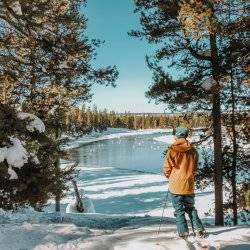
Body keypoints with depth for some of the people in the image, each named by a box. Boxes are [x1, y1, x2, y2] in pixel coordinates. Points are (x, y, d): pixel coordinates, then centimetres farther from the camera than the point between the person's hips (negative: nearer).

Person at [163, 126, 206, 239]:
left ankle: (183, 232, 12)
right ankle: (199, 229, 16)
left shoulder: (172, 150, -12)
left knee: (179, 210, 8)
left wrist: (169, 176, 13)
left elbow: (167, 167, -7)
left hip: (176, 184, -3)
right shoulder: (193, 150, -1)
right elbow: (195, 168, 8)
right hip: (189, 185, 4)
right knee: (191, 208, 18)